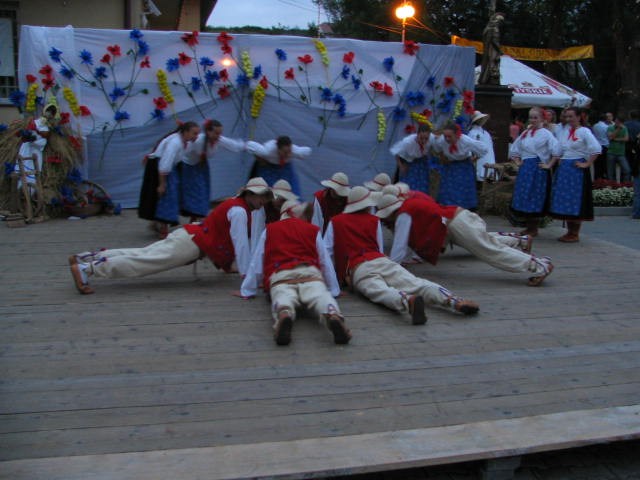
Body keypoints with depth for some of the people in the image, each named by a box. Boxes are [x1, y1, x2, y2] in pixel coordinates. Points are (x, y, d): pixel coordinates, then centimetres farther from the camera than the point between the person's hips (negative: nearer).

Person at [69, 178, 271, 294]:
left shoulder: (236, 204, 18)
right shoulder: (239, 211, -14)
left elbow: (235, 241, 26)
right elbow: (241, 244, -18)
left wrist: (226, 264, 29)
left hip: (190, 236, 9)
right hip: (191, 244, -9)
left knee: (141, 255, 8)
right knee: (141, 262, -13)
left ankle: (85, 258, 9)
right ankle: (85, 268, -16)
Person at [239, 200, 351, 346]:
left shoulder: (269, 230, 28)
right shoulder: (313, 230, 27)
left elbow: (256, 264, 26)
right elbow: (325, 263, 27)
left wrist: (246, 291, 34)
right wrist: (334, 290, 37)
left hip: (279, 276, 0)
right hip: (310, 273, 0)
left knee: (283, 300, -27)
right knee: (321, 296, -23)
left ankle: (284, 315, -63)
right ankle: (333, 315, -58)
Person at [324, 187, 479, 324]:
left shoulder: (335, 222, 23)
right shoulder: (374, 220, 27)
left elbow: (325, 252, 20)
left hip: (358, 270, -2)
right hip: (382, 260, 2)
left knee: (382, 292, -31)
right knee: (416, 284, -18)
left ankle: (408, 301, -65)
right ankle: (456, 301, -43)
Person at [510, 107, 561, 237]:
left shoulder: (546, 134, -5)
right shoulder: (525, 133, 13)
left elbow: (556, 151, -15)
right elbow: (514, 149, 23)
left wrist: (549, 165, -14)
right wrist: (517, 161, 12)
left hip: (538, 168, -6)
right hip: (525, 169, 6)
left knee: (535, 198, -3)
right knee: (523, 197, 7)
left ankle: (534, 229, 6)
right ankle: (529, 227, 18)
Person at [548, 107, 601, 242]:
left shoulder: (584, 132, -7)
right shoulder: (565, 132, 13)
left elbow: (596, 149, -16)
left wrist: (587, 164, -15)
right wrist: (550, 164, 7)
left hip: (576, 169, -7)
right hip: (563, 169, 7)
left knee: (575, 201, -3)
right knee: (564, 200, 9)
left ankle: (575, 234, 5)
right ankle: (569, 231, 19)